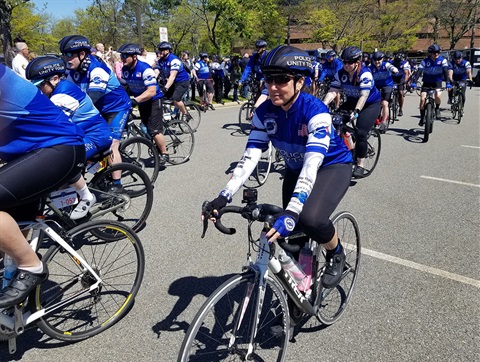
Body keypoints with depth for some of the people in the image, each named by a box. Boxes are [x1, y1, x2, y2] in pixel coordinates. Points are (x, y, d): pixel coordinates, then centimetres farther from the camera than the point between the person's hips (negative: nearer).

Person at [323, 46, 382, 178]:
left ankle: (360, 165, -9)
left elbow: (364, 95, -36)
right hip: (352, 102, 6)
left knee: (360, 133, -21)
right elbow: (333, 91, -20)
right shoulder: (340, 74, -11)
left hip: (371, 104, -6)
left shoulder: (365, 74, -26)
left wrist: (356, 111, -51)